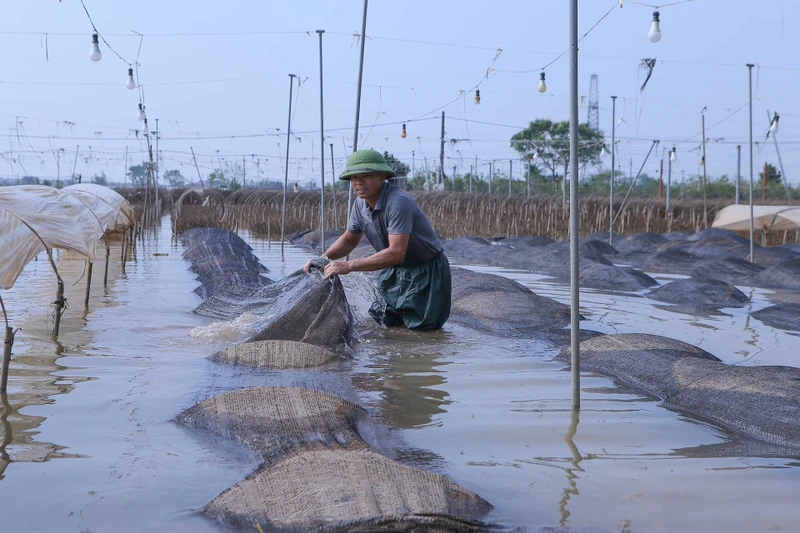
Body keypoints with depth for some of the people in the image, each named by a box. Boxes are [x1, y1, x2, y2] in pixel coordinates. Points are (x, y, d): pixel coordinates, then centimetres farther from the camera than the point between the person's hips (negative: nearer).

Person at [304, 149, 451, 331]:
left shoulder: (398, 202, -31)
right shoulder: (360, 204, -5)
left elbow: (396, 253, -37)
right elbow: (349, 240, 13)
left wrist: (349, 265, -36)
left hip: (426, 270, -7)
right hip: (394, 271, 7)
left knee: (421, 327, -6)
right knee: (387, 321, 10)